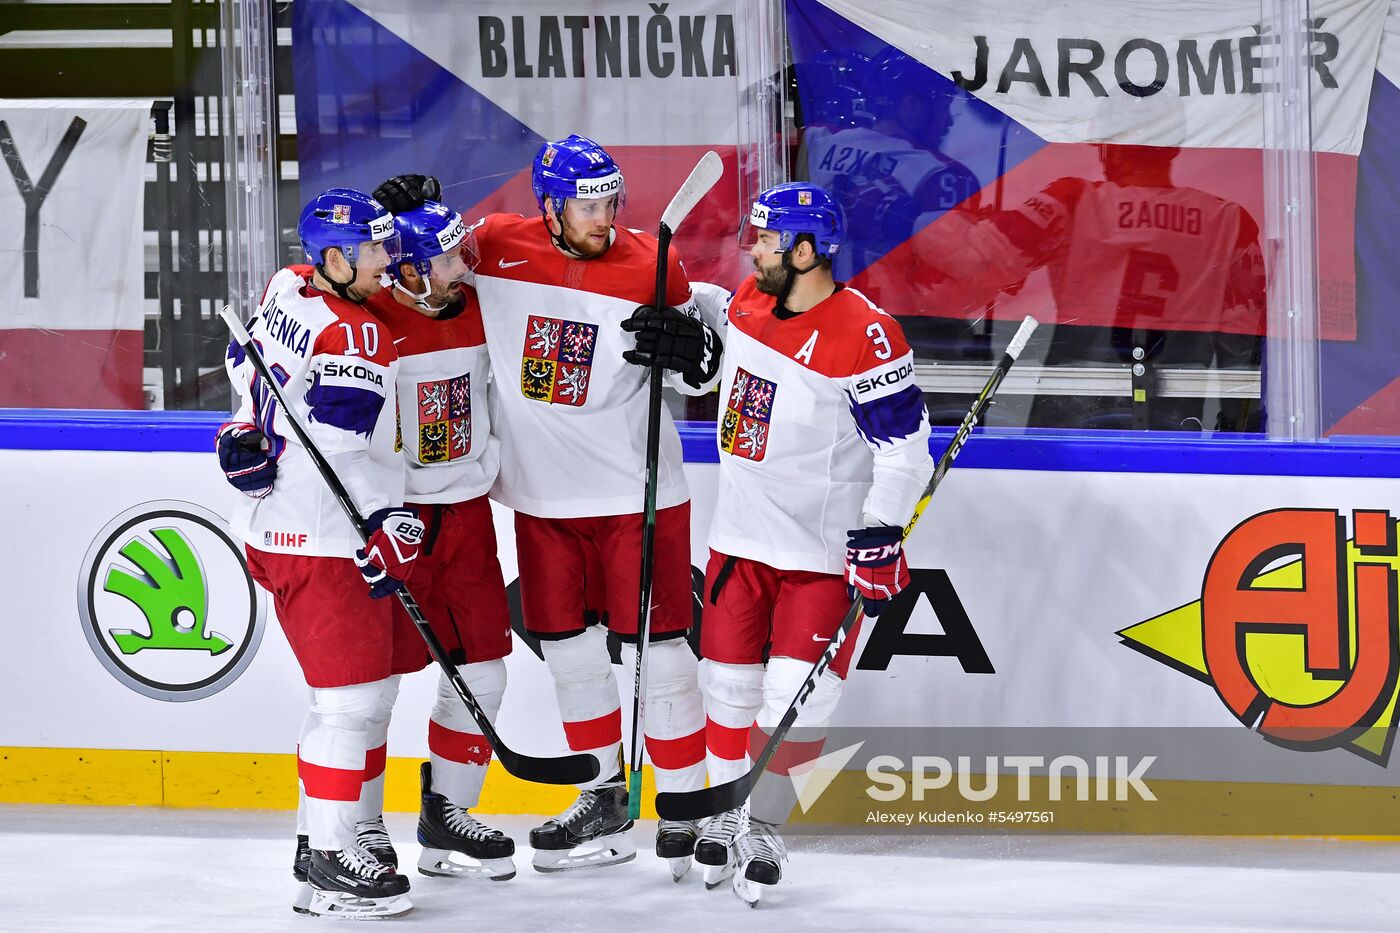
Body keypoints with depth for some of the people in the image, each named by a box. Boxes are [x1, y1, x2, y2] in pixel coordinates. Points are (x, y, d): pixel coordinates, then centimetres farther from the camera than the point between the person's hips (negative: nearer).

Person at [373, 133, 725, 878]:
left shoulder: (649, 267, -7)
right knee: (568, 648, 12)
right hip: (542, 494, 3)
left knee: (655, 648, -2)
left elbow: (706, 370, 3)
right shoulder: (494, 248, -5)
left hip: (636, 491, -3)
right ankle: (602, 801, 26)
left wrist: (687, 348, -20)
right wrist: (408, 213, -10)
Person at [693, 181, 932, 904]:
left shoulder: (865, 336, -21)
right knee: (729, 680, 11)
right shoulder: (749, 302, 1)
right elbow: (712, 313, 28)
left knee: (797, 700, -6)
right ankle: (727, 811, 29)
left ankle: (764, 827, 11)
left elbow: (904, 444, -18)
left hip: (824, 548, -6)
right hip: (740, 536, 6)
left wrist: (881, 534, -22)